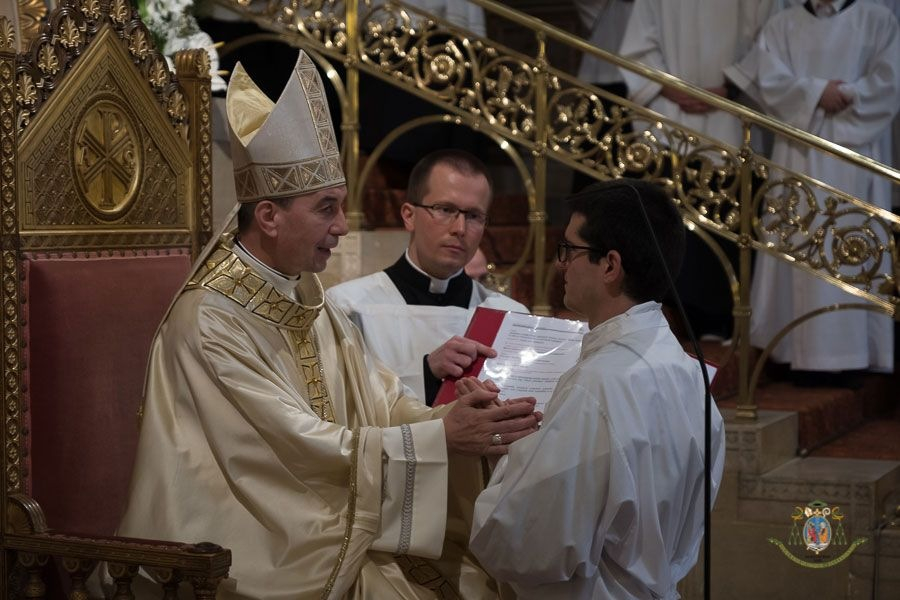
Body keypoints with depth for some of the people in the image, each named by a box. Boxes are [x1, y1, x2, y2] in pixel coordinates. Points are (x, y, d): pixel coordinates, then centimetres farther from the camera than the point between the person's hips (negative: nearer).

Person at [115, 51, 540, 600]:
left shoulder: (308, 299, 8)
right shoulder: (210, 322, -18)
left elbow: (382, 403, 3)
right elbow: (306, 450, -21)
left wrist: (464, 423, -15)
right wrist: (442, 437, -22)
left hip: (329, 535, 7)